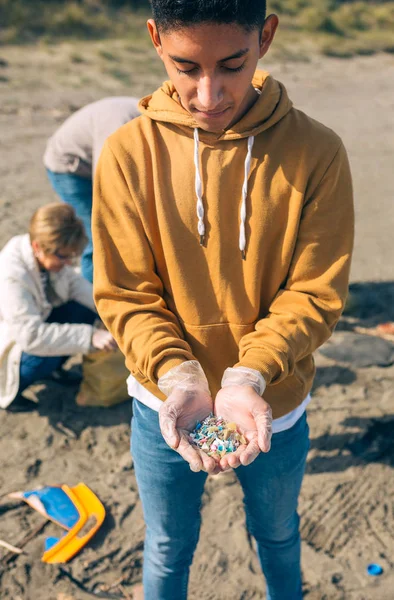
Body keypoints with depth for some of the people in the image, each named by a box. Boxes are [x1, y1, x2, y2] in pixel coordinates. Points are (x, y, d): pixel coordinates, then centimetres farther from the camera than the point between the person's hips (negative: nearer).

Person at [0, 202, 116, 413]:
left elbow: (74, 283, 0)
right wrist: (90, 336, -44)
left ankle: (53, 368, 11)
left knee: (86, 310, -11)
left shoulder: (49, 253, -16)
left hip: (39, 320, 7)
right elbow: (31, 336, -42)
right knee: (43, 357, -34)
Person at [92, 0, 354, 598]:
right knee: (169, 549, 23)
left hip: (275, 410, 1)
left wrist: (249, 375, -29)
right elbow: (126, 295, -12)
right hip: (165, 408, 0)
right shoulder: (128, 153, -15)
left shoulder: (316, 152, -16)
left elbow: (314, 294, -14)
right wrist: (177, 376, -28)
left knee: (277, 533, 29)